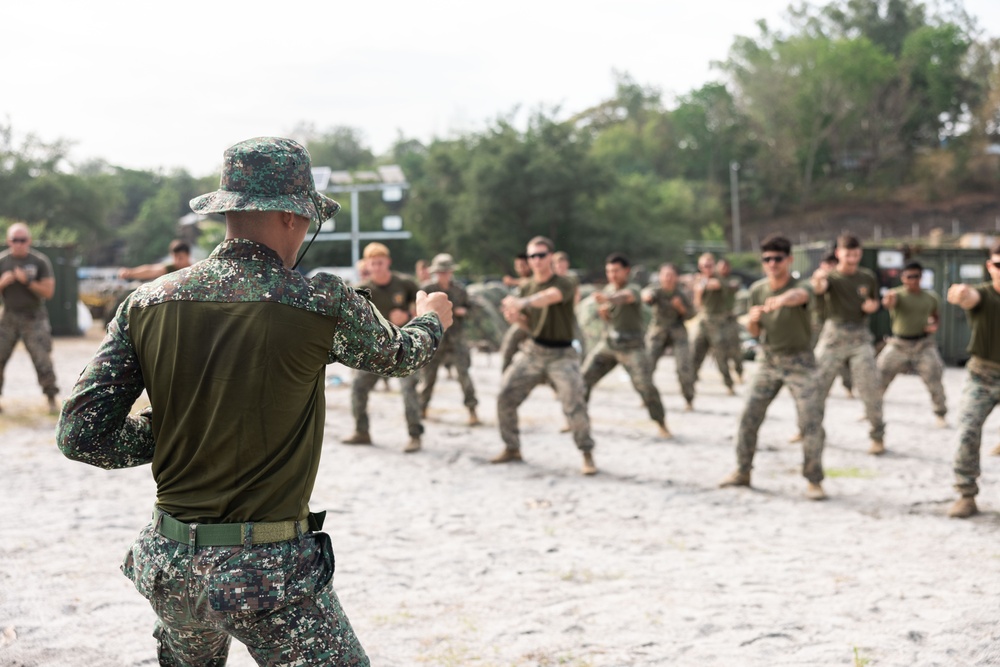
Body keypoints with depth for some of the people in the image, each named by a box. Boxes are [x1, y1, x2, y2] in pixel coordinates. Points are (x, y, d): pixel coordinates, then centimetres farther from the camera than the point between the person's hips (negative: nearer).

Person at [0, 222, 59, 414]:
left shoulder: (40, 261, -6)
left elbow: (48, 292, -9)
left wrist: (28, 281, -21)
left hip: (34, 317, -2)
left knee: (42, 359, -6)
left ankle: (51, 398, 3)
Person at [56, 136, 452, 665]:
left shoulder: (147, 303, -2)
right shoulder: (322, 304, -12)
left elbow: (79, 434, -3)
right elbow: (398, 357, 9)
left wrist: (172, 434, 10)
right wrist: (431, 321, 31)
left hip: (168, 563, 6)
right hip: (268, 572, -5)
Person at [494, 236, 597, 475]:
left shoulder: (564, 284, -11)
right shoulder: (527, 288, 7)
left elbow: (549, 297, -36)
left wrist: (522, 303, -55)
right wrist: (516, 318, -8)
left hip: (561, 355, -5)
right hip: (532, 351, 5)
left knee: (574, 404, -17)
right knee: (505, 397, -2)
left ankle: (587, 455, -1)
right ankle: (512, 449, 14)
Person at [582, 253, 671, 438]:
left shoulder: (632, 290, -16)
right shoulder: (608, 289, 7)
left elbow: (625, 296, -43)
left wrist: (607, 298, -66)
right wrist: (603, 312, -6)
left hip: (631, 347, -6)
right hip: (607, 344, 6)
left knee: (645, 386, -14)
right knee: (583, 379, -2)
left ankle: (662, 425, 2)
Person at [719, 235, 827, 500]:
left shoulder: (799, 286, -20)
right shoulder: (757, 290, -2)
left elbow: (799, 295, -48)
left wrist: (781, 299, -72)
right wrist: (753, 320, -16)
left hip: (799, 360, -5)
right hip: (768, 359, 5)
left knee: (811, 421, -10)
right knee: (749, 416, 3)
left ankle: (814, 480, 1)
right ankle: (742, 472, 17)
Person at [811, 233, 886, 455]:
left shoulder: (868, 277, 3)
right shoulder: (831, 277, -8)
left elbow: (874, 302, 19)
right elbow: (818, 289, -33)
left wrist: (872, 305, -7)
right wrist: (818, 279, -58)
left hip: (860, 336, 1)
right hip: (833, 335, -1)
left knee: (870, 388, -6)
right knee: (817, 385, 2)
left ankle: (878, 436, 7)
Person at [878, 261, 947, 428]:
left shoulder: (930, 297, 2)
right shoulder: (898, 294, -11)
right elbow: (888, 302, -37)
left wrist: (934, 325, -1)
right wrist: (889, 300, -61)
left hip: (924, 343, 1)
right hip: (899, 343, -1)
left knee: (934, 379, -8)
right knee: (880, 376, 2)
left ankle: (941, 415, 8)